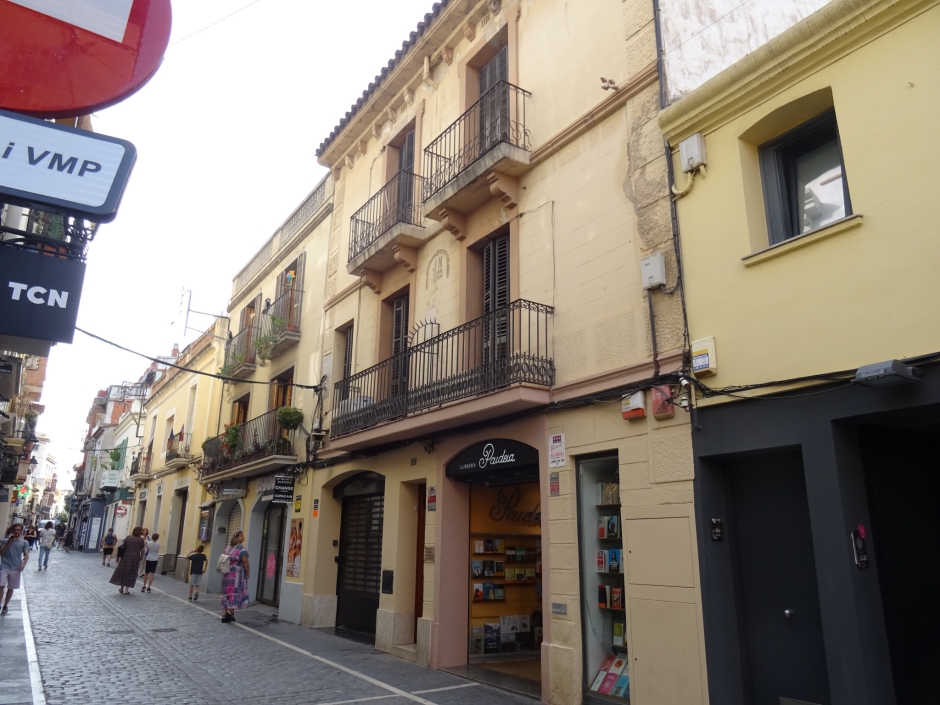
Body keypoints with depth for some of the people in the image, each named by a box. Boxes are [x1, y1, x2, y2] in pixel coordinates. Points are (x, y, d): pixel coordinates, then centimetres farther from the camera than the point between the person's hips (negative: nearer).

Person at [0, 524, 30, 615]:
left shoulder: (24, 542, 5)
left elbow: (26, 555, -1)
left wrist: (23, 564, -19)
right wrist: (8, 543, -11)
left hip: (16, 569, 0)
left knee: (10, 588, 7)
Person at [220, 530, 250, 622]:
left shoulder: (228, 548, 12)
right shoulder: (241, 549, -13)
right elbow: (245, 562, -17)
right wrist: (248, 572, -6)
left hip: (227, 574, 7)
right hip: (237, 575, -7)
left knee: (227, 593, 10)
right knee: (235, 593, -2)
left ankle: (225, 614, 13)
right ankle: (230, 611, -10)